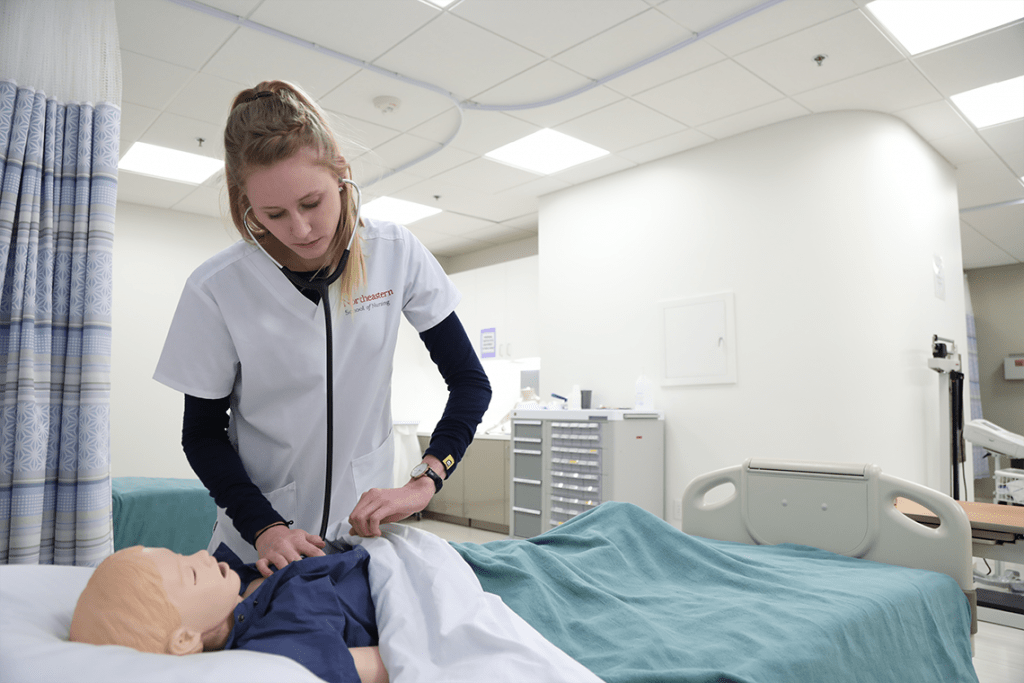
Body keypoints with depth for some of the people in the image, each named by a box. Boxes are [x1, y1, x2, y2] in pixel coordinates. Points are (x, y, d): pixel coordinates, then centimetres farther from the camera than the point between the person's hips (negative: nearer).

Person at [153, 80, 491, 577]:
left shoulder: (396, 255, -13)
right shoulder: (215, 289, -16)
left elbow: (471, 382, -9)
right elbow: (202, 433, -6)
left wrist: (422, 484, -22)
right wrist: (264, 528, -21)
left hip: (366, 524, 1)